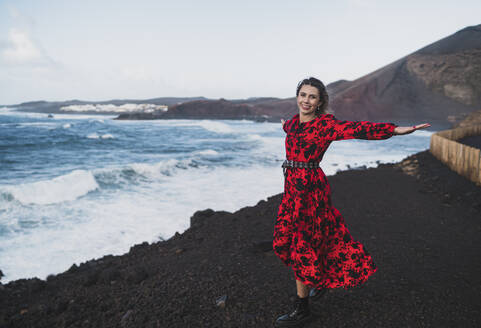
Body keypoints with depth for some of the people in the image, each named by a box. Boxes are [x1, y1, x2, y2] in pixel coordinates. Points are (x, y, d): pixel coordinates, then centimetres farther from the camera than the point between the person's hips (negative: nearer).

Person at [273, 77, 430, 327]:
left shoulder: (325, 124, -11)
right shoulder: (294, 122, 10)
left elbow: (356, 128, -24)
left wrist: (395, 130, -35)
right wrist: (285, 125, 59)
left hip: (310, 188, -7)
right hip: (292, 186, 8)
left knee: (301, 247, -1)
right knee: (285, 242, 13)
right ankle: (321, 280, 37)